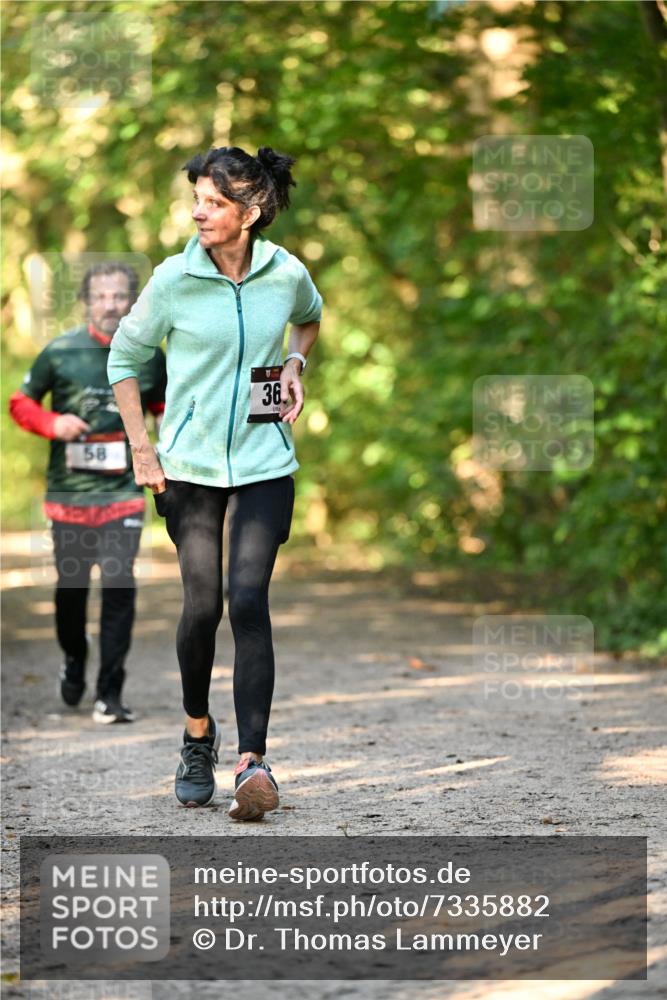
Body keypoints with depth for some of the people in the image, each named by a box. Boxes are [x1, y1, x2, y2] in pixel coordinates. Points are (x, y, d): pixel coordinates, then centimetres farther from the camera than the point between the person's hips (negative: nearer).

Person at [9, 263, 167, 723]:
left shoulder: (149, 357, 3)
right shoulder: (60, 352, -3)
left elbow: (166, 409, 18)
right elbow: (21, 402, 6)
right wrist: (53, 423, -12)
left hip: (123, 492, 0)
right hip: (69, 490, 0)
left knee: (120, 585, -11)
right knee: (71, 585, 9)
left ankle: (110, 694, -4)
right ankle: (74, 659, 40)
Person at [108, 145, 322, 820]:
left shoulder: (287, 274, -3)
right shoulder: (174, 278, -7)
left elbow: (309, 318, 23)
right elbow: (124, 358, 6)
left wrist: (295, 364, 4)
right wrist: (142, 451, 0)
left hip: (264, 464, 0)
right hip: (190, 464, 0)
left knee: (249, 600, -12)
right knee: (202, 605, 0)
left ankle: (252, 761, -15)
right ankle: (197, 733, 25)